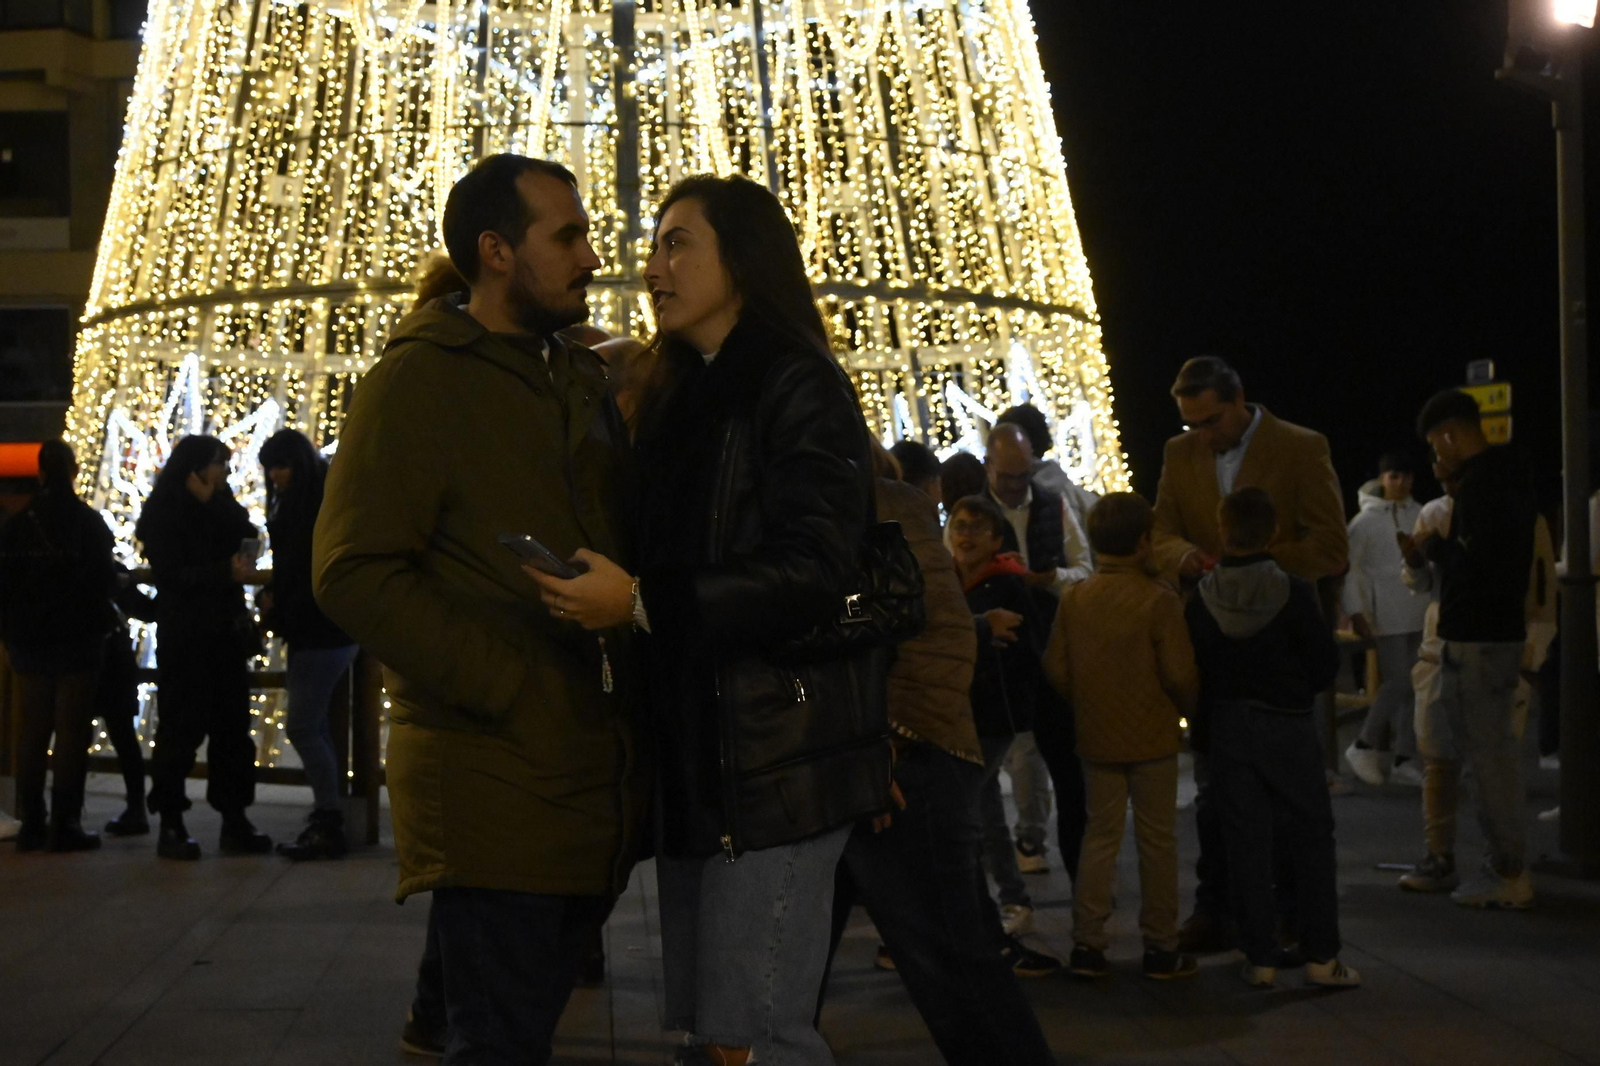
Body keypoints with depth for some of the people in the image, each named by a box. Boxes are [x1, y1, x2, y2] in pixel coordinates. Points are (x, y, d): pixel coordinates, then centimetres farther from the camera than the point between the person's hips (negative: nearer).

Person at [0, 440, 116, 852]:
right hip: (76, 640, -4)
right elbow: (104, 581, -8)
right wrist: (100, 628, 6)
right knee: (72, 732, -1)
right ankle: (64, 825, -4)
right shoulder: (88, 523, -9)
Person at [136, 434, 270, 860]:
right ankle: (171, 825, 0)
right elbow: (171, 574, -15)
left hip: (225, 633, 6)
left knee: (232, 728, 3)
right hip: (184, 637, -6)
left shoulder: (221, 508, 16)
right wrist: (226, 572, -24)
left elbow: (246, 538, 4)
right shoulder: (165, 516, -4)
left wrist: (213, 503, -4)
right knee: (181, 727, -5)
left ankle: (234, 821, 7)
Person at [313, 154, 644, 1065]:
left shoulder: (584, 384, 15)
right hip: (494, 792, -7)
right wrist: (511, 685, -19)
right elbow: (354, 574, -15)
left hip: (598, 788, 7)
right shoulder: (422, 378, -7)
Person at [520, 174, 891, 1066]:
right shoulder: (679, 402, 20)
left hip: (777, 751, -9)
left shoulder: (800, 389, -7)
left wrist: (643, 604, -25)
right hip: (694, 754, 9)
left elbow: (814, 577, -18)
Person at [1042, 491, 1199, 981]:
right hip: (1153, 738, -4)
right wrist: (1188, 708, 5)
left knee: (1100, 834, 12)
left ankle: (1087, 941, 9)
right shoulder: (1160, 600, -14)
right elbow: (1179, 674, -15)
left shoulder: (1074, 598, -2)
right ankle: (1160, 947, 12)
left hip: (1096, 737, 4)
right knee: (1157, 839, 6)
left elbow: (1056, 669, 1)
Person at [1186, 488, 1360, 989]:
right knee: (1311, 838, 7)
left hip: (1227, 727, 2)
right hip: (1289, 727, -2)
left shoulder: (1201, 601, -4)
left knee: (1246, 843, 7)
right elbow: (1326, 664, -6)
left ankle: (1260, 958, 7)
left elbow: (1191, 674, 0)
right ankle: (1321, 956, 5)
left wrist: (1203, 731, 12)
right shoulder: (1293, 593, -11)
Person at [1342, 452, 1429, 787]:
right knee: (1397, 682, -10)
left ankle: (1404, 759, 13)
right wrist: (1355, 612, -11)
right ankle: (1364, 745, 6)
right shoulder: (1366, 520, -4)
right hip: (1387, 614, -5)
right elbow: (1350, 567, -5)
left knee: (1410, 686, 7)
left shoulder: (1421, 515, 9)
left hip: (1418, 612, 5)